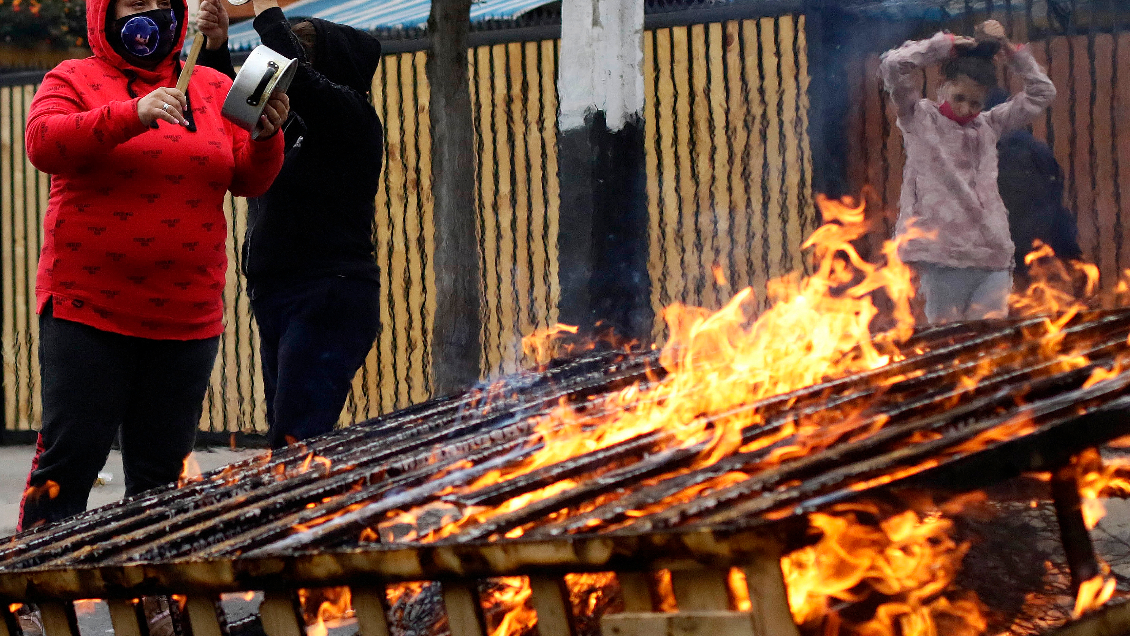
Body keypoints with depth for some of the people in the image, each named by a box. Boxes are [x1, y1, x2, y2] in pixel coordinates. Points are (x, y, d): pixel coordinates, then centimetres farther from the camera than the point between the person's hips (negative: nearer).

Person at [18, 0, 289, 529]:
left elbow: (249, 180, 8)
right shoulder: (74, 79, 2)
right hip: (87, 307, -4)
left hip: (187, 317, 4)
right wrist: (133, 115, -28)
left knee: (161, 472, 7)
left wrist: (265, 138, -14)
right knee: (70, 456, -8)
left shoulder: (214, 89, 12)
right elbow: (42, 143, -16)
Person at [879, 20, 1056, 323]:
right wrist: (946, 44, 1)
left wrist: (1011, 51, 14)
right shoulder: (921, 119, 7)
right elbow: (892, 65, -7)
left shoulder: (988, 126, 20)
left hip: (993, 259, 4)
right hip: (944, 260, -4)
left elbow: (1042, 93, 23)